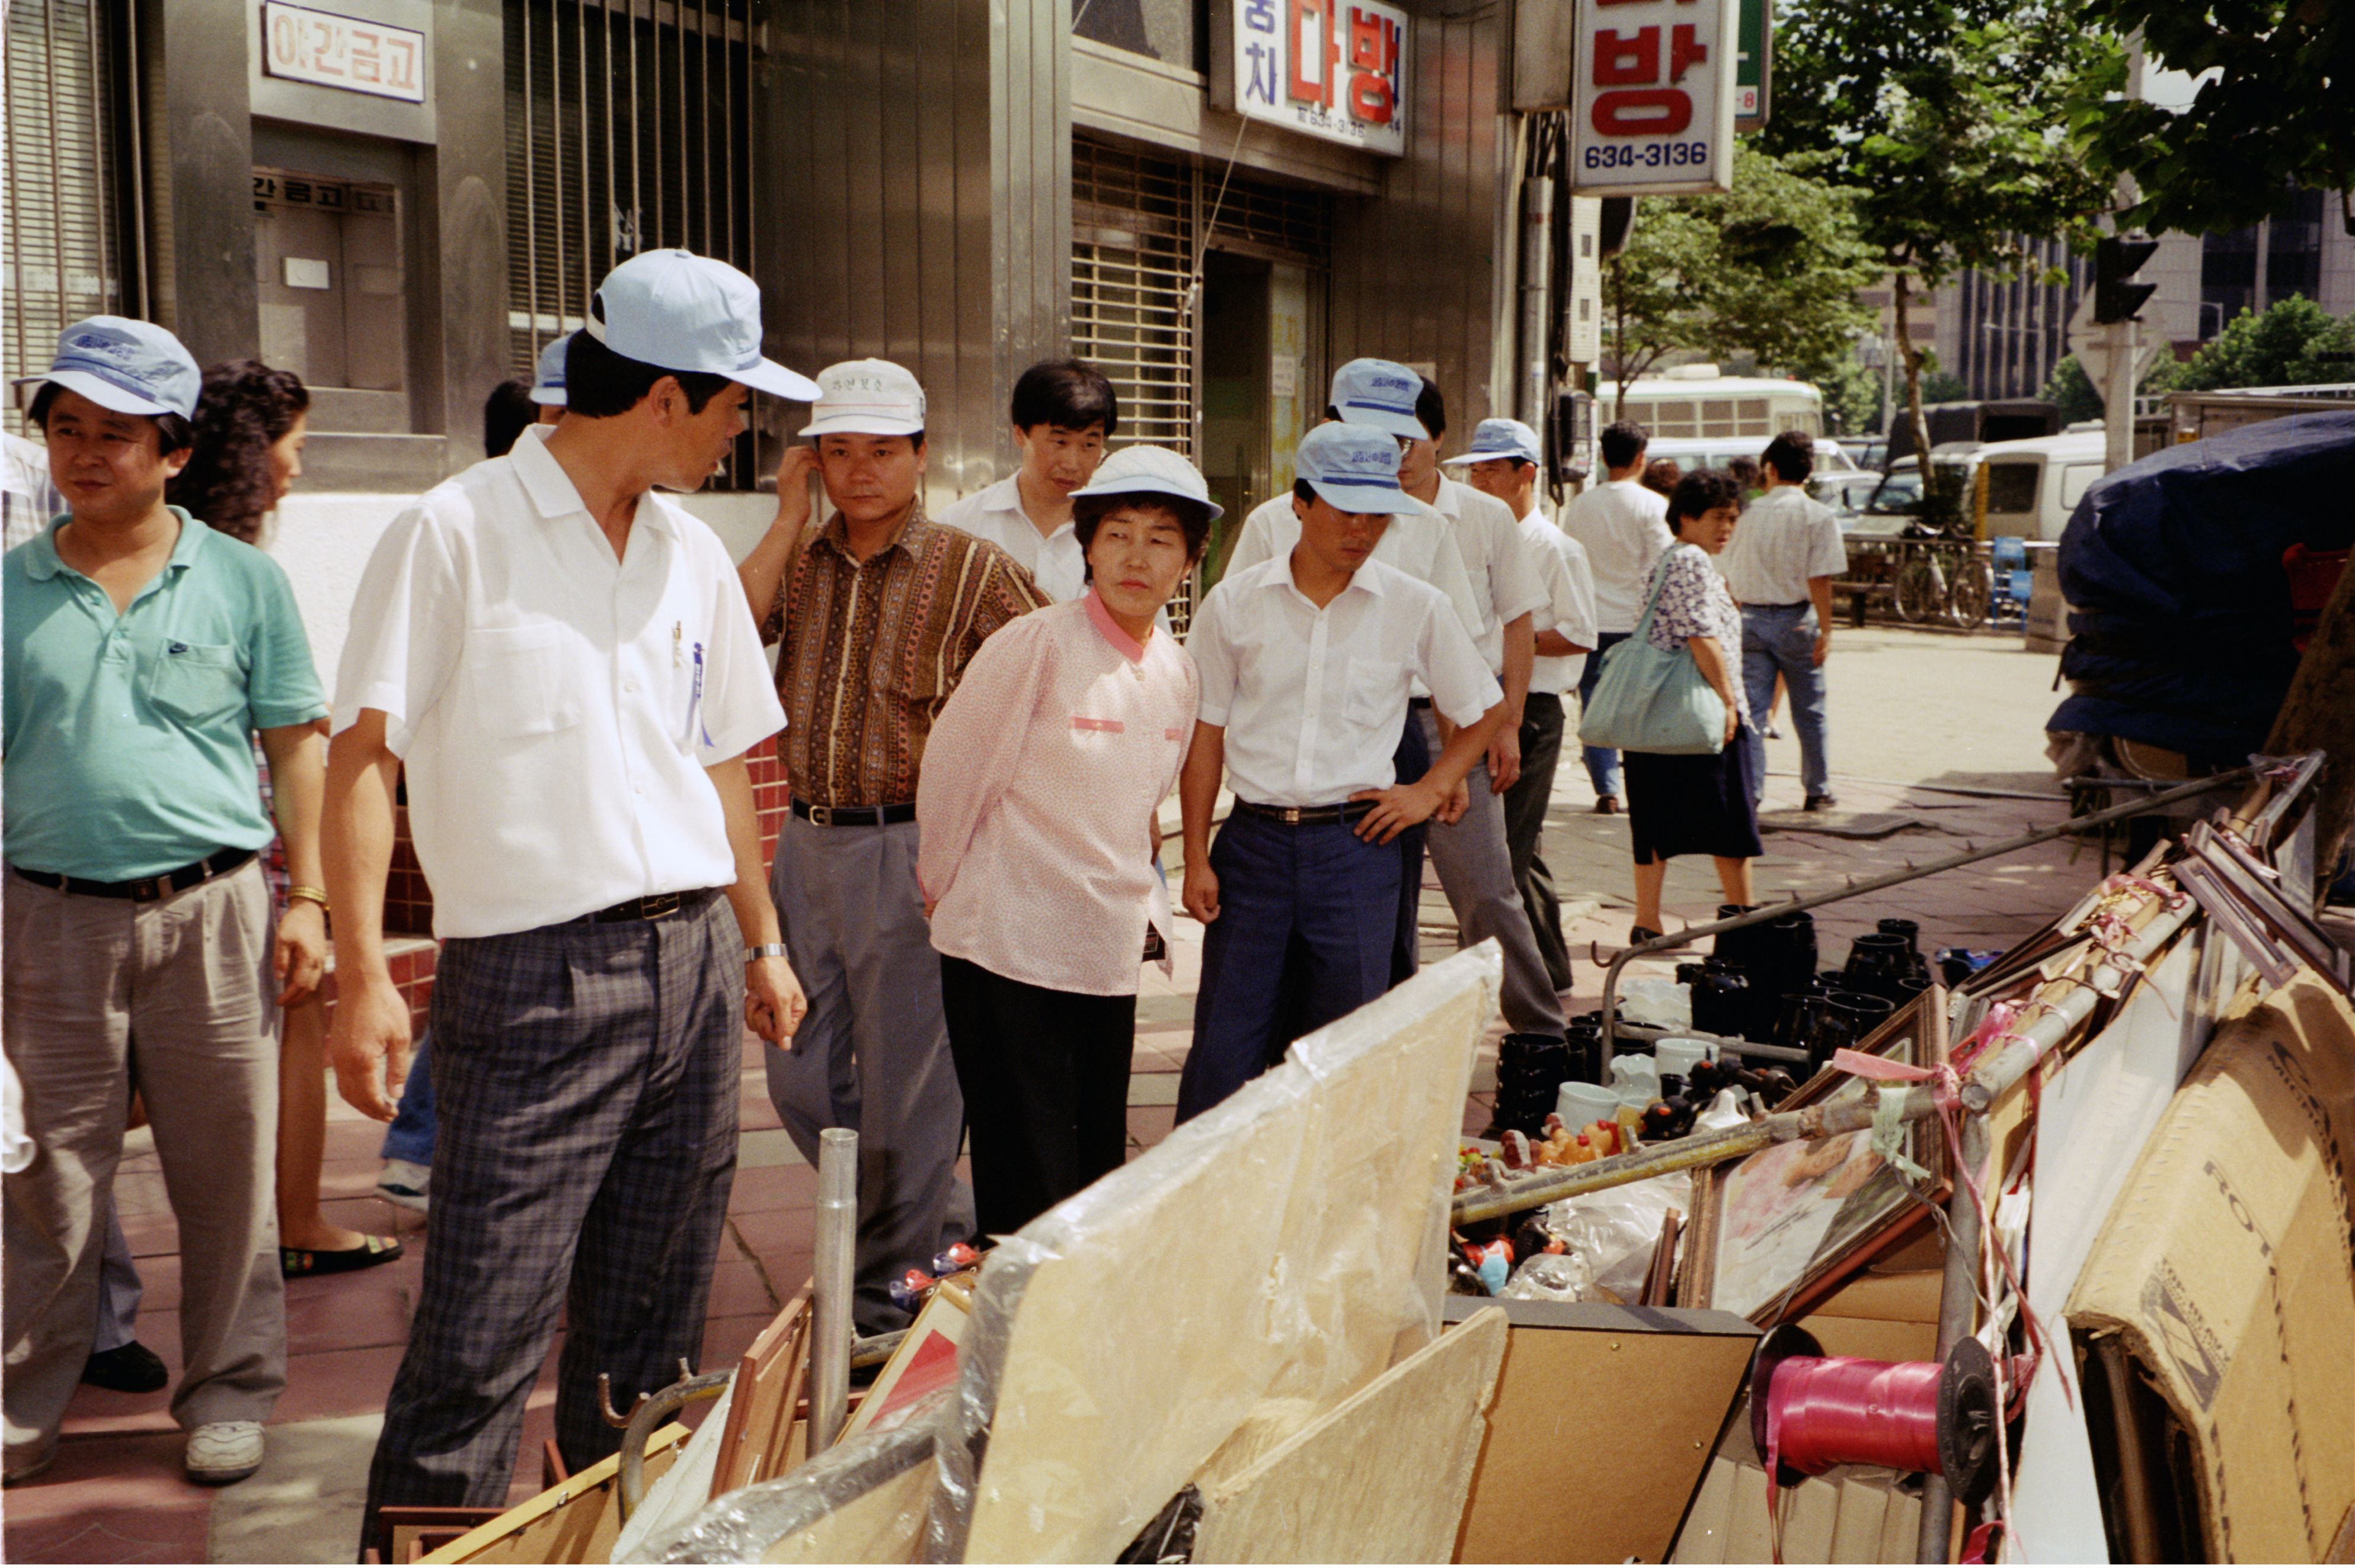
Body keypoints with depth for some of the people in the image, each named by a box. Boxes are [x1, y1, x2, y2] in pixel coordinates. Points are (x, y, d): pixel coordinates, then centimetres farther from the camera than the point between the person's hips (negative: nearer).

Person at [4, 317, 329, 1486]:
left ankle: (227, 1390, 20)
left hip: (208, 912, -1)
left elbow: (296, 742, 7)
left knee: (226, 1172, 6)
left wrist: (306, 900, 1)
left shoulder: (241, 580, 4)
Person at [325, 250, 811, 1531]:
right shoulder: (454, 535, -7)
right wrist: (363, 971, -17)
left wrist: (760, 942, 20)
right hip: (533, 979, -6)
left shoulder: (694, 555, 13)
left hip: (693, 966, 6)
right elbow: (365, 754, -10)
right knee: (480, 1341, -5)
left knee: (652, 1328, 14)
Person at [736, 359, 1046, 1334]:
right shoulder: (799, 562, 9)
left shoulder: (970, 569, -4)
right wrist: (789, 519, -5)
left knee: (904, 1083, 2)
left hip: (912, 845, -6)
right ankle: (949, 1220, 32)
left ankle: (888, 1296, 18)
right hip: (808, 842, 6)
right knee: (803, 1079, 12)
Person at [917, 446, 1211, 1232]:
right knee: (1026, 1193, -4)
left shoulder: (1177, 671, 7)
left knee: (1099, 1180, 12)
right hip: (1008, 952, -6)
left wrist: (1147, 904, 15)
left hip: (1111, 958, 6)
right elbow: (950, 771, -3)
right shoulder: (1035, 646, -13)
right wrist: (949, 886, 7)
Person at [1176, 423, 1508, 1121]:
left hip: (1357, 845, 0)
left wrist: (1429, 791, 2)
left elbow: (1486, 710, 14)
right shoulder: (1235, 603, 1)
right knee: (1224, 1049, 1)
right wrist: (1197, 860, 2)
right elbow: (1205, 736, 5)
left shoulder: (1416, 609, 1)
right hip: (1254, 841, 0)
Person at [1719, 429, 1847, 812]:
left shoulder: (1750, 514, 3)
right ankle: (1818, 792, 19)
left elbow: (1730, 576, 8)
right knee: (1810, 712, 10)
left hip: (1752, 619, 2)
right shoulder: (1819, 517, -7)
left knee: (1752, 709, 4)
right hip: (1797, 620, -2)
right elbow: (1819, 581, -13)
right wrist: (1825, 630, -8)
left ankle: (1748, 791, 0)